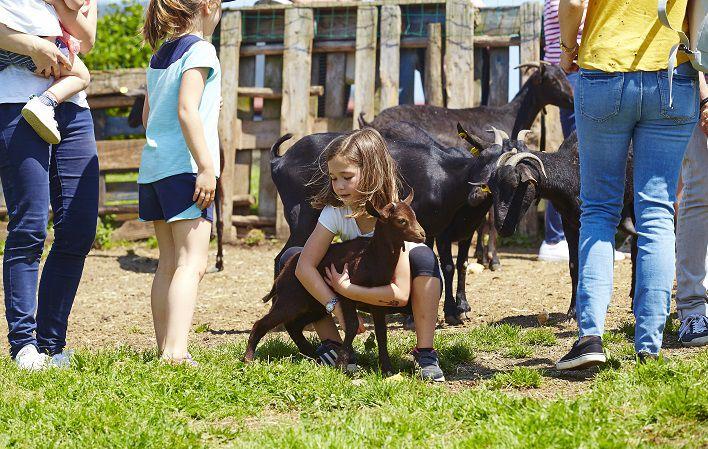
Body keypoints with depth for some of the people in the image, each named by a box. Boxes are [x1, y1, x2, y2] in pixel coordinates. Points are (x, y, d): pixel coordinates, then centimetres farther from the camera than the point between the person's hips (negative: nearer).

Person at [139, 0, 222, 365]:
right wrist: (206, 167, -19)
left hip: (153, 167, 9)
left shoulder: (159, 55, 16)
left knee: (169, 263, 14)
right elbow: (186, 110, -18)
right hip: (184, 167, -9)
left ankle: (164, 348, 15)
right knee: (192, 262, -15)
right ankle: (175, 351, -28)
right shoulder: (199, 50, -8)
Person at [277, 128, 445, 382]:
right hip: (360, 285, 4)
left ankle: (425, 353, -31)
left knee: (422, 256, -37)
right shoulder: (335, 211, -17)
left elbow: (400, 293, -34)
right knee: (290, 258, -14)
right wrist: (336, 308, -35)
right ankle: (331, 342, -13)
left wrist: (345, 289, -35)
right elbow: (305, 266, -25)